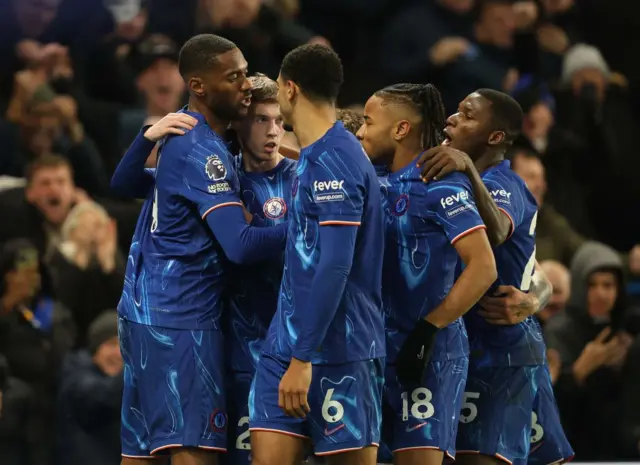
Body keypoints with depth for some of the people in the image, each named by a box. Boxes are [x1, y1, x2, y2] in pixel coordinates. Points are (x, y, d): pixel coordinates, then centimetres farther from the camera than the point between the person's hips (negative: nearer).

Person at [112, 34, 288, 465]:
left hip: (146, 309, 10)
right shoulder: (203, 151, -17)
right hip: (180, 317, -10)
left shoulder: (181, 135, 12)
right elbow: (241, 244, -25)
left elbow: (125, 183, 29)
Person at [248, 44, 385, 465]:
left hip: (338, 351, -9)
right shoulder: (313, 157, 15)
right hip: (290, 342, 9)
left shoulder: (334, 161, -14)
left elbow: (334, 267, -20)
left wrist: (303, 357, -21)